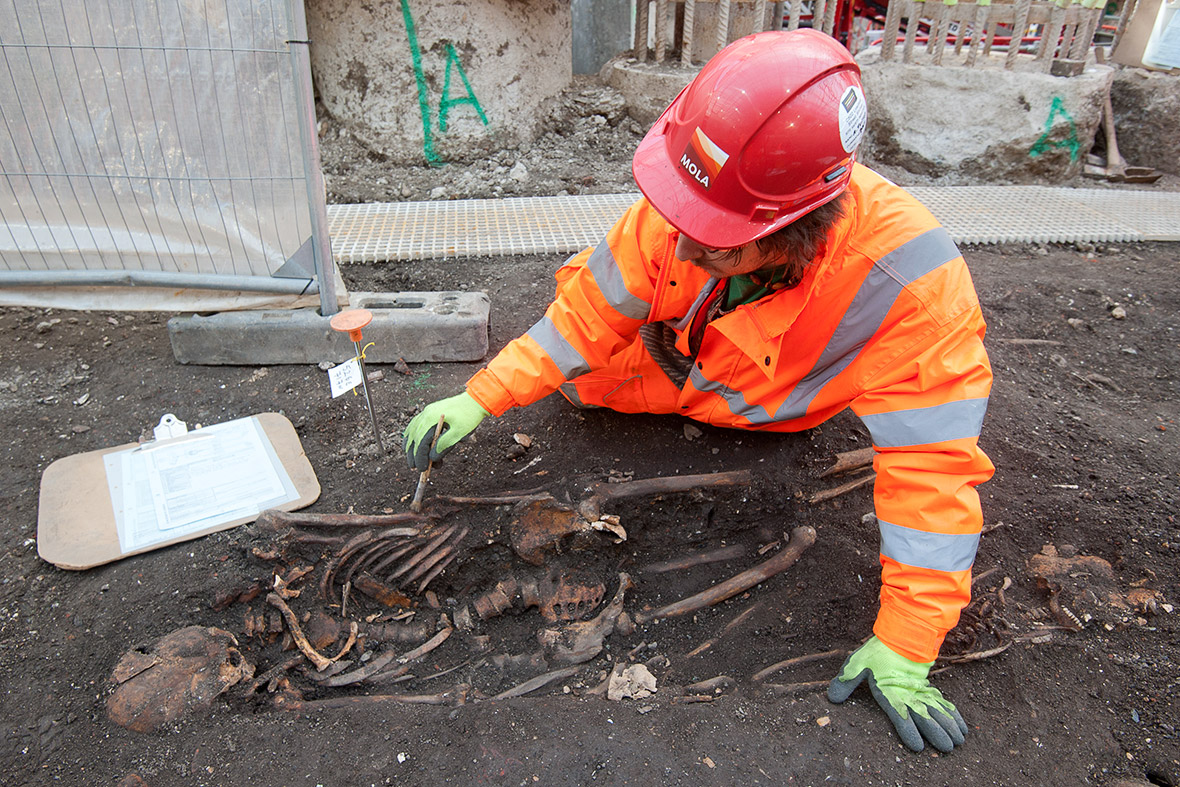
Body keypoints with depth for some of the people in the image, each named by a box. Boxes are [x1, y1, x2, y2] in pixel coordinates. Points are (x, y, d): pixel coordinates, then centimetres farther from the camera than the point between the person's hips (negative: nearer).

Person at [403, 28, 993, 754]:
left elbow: (931, 462, -37)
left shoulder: (910, 281, -42)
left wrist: (903, 649, -35)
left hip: (769, 414, -2)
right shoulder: (686, 211, -33)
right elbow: (593, 311, -21)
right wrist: (481, 398, -27)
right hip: (671, 363, 3)